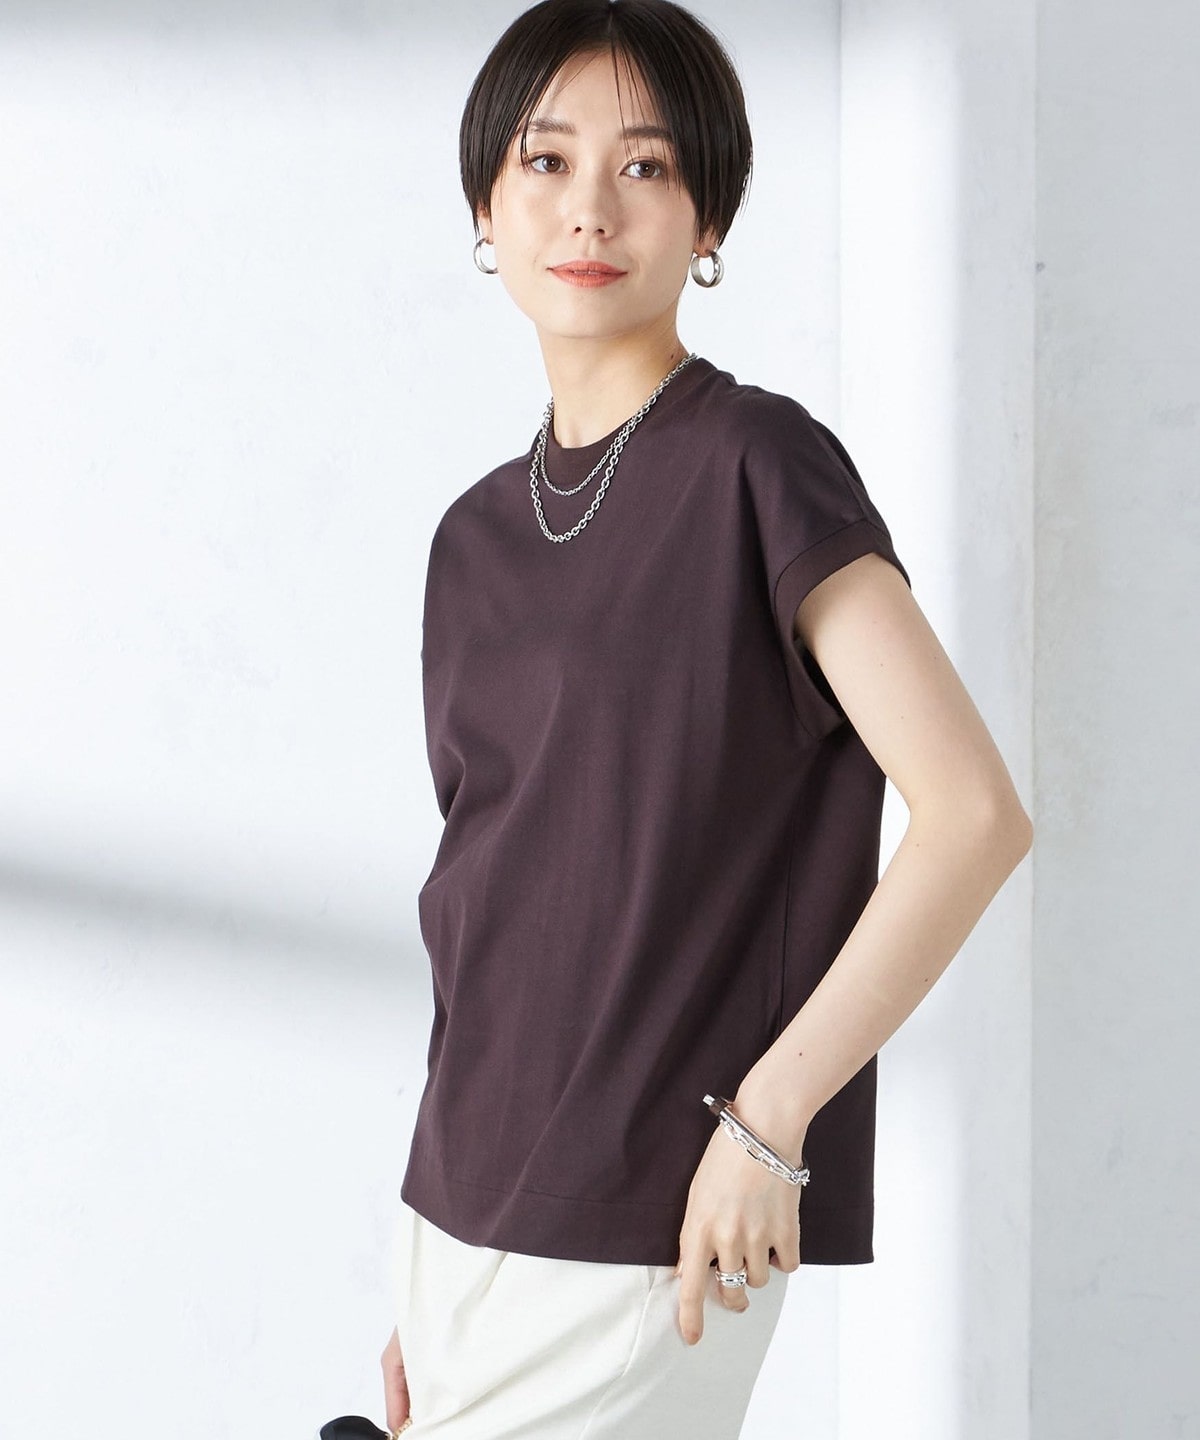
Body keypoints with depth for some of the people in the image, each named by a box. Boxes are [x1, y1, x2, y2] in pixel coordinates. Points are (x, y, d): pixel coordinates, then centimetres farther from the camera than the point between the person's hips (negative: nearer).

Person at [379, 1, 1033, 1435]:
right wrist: (426, 1284, 14)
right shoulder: (476, 536, 10)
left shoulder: (760, 467, -9)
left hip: (651, 1242, -6)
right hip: (463, 1210, 6)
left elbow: (976, 814, -16)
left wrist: (765, 1117, -16)